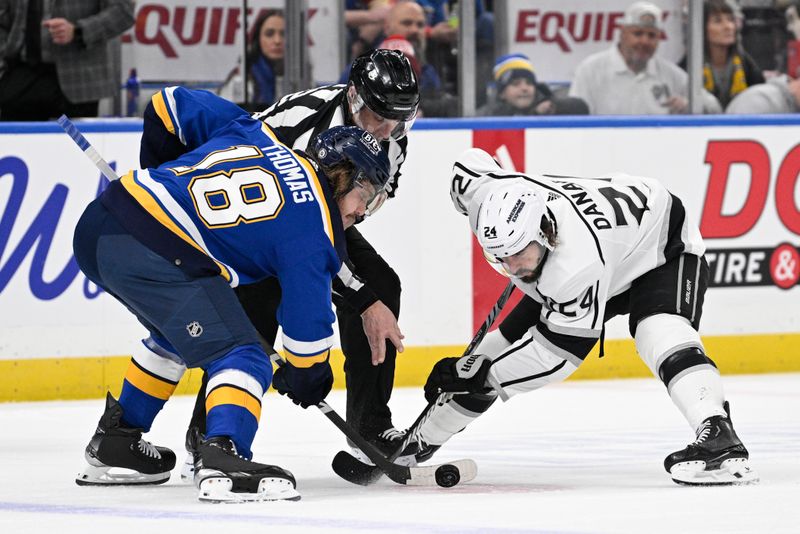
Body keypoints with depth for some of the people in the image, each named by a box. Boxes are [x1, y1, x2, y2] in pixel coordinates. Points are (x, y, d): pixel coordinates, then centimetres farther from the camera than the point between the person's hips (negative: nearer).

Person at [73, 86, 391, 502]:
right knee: (240, 356, -7)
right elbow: (307, 319, 6)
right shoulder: (315, 228, 2)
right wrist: (307, 377, 23)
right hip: (157, 256, -9)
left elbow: (173, 104, 28)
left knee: (176, 334, 32)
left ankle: (113, 443, 40)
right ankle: (221, 458, -31)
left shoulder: (256, 135, 21)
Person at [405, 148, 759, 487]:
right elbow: (471, 160, -5)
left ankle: (718, 440, -52)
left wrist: (478, 374, -33)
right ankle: (420, 441, 20)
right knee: (505, 340, 6)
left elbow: (558, 352, -36)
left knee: (660, 333, -36)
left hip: (662, 245, -7)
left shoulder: (577, 266, -44)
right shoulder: (483, 192, -30)